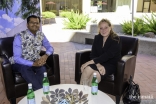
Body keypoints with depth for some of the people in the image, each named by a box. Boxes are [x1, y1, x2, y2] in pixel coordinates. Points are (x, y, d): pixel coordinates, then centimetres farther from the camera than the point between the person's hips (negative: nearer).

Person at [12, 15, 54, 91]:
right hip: (21, 63, -3)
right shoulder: (19, 37, -19)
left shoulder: (41, 35, -3)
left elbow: (50, 47, 5)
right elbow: (16, 58, -22)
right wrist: (33, 63, -33)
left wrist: (46, 55, -19)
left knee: (42, 69, -30)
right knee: (25, 69, -36)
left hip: (36, 62, 3)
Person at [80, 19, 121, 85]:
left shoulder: (115, 40, -10)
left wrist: (88, 62, -27)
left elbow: (107, 56, -22)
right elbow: (93, 54, -1)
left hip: (111, 64, -4)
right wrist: (98, 64, -24)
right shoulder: (97, 38, 6)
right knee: (87, 69, -28)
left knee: (96, 74, -32)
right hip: (99, 62, 4)